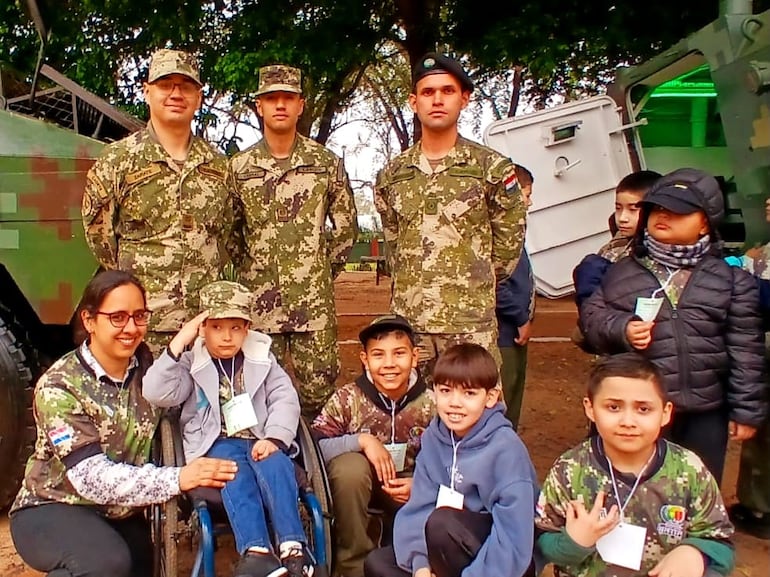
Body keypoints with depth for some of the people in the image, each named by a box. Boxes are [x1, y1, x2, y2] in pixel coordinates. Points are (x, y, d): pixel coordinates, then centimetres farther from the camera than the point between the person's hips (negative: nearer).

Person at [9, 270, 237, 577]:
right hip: (52, 509, -5)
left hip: (119, 513, 5)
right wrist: (177, 479, -40)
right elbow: (91, 476, -29)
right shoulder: (59, 386, -21)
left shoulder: (147, 366, -4)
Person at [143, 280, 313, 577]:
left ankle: (293, 548, -40)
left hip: (259, 440, 2)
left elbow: (285, 398, 2)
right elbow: (157, 394, -9)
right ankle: (257, 552, -46)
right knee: (234, 471, -34)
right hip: (218, 443, -1)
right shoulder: (191, 362, 8)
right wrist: (178, 343, -16)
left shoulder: (262, 358, 13)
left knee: (275, 465, -32)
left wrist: (274, 437, -16)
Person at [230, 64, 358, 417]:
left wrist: (324, 270, 8)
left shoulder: (326, 163, 3)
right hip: (258, 300, 1)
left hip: (314, 302, -1)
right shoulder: (238, 168, 5)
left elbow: (346, 228, 9)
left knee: (319, 388, 4)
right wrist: (246, 273, 9)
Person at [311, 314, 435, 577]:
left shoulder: (429, 405, -13)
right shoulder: (347, 398, -19)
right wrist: (362, 440, -33)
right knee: (351, 465, -35)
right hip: (355, 481, -2)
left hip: (406, 486, 2)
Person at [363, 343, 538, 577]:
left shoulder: (506, 449, -22)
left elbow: (513, 539, -24)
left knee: (442, 522, -30)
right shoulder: (434, 437, -5)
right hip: (461, 556, 6)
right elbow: (420, 505, -7)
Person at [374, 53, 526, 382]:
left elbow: (509, 241, 4)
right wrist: (412, 288, 13)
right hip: (406, 319, 3)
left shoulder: (492, 168, -2)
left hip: (471, 322, -3)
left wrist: (476, 286, 8)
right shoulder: (392, 175, 9)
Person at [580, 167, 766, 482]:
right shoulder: (621, 272, 3)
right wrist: (620, 329, -16)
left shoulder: (730, 278, 1)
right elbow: (591, 315, 4)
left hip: (705, 413, 0)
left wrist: (747, 410, -1)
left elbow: (745, 349, 0)